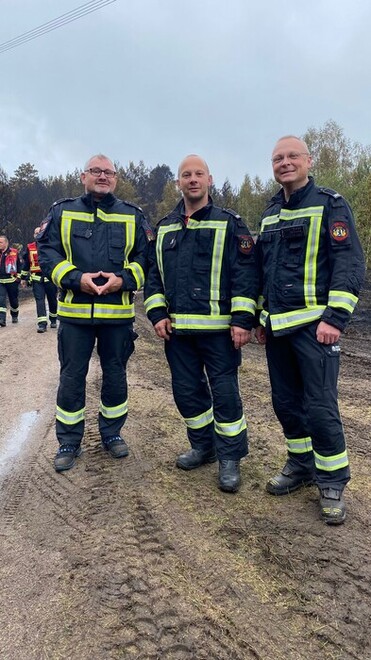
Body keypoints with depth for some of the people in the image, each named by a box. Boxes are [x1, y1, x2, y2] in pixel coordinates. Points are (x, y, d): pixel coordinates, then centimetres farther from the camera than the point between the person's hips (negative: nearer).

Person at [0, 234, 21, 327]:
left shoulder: (14, 252, -2)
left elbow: (19, 265, 7)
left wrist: (19, 277, 4)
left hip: (12, 281, -2)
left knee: (13, 301, 12)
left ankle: (14, 316, 36)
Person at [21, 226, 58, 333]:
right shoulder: (29, 248, 9)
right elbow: (25, 264, 15)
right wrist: (23, 278, 15)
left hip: (50, 278, -1)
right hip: (36, 279, 1)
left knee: (52, 300, 9)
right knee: (39, 300, -8)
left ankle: (53, 320, 28)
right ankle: (42, 324, -12)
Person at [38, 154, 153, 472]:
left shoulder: (133, 216, 8)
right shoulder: (62, 212, 7)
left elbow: (145, 257, 3)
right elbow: (47, 253, 0)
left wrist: (124, 279, -14)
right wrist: (77, 278, -15)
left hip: (118, 313, 1)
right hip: (74, 311, 0)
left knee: (115, 375, 11)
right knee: (71, 377, 6)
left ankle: (112, 433, 30)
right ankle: (69, 442, 21)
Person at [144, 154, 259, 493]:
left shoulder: (229, 224, 0)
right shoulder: (164, 229, 14)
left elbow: (245, 274, -7)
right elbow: (153, 274, 15)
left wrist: (243, 319, -15)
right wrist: (157, 313, 3)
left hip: (218, 328, -5)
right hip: (176, 329, 5)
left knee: (225, 393, 0)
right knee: (187, 391, 12)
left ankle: (230, 458, 15)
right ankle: (202, 446, 31)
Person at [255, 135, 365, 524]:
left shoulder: (330, 205, -2)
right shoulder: (270, 214, 17)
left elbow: (349, 263, -10)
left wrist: (335, 317, -18)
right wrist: (261, 317, 19)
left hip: (314, 325, -6)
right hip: (277, 327, 7)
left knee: (320, 407, -5)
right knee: (286, 402, 12)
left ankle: (332, 483, 13)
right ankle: (301, 465, 30)